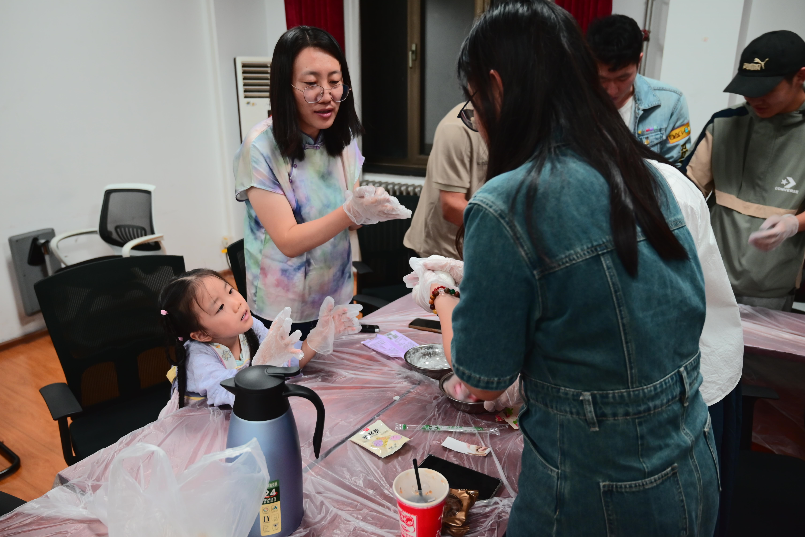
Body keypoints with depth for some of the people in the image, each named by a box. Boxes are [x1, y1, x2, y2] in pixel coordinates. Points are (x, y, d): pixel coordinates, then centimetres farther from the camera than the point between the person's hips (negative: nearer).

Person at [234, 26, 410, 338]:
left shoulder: (343, 137, -3)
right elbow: (289, 241, -22)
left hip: (338, 298, 5)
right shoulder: (261, 148, -20)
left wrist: (371, 207, -20)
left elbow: (344, 220, 2)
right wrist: (352, 211, -35)